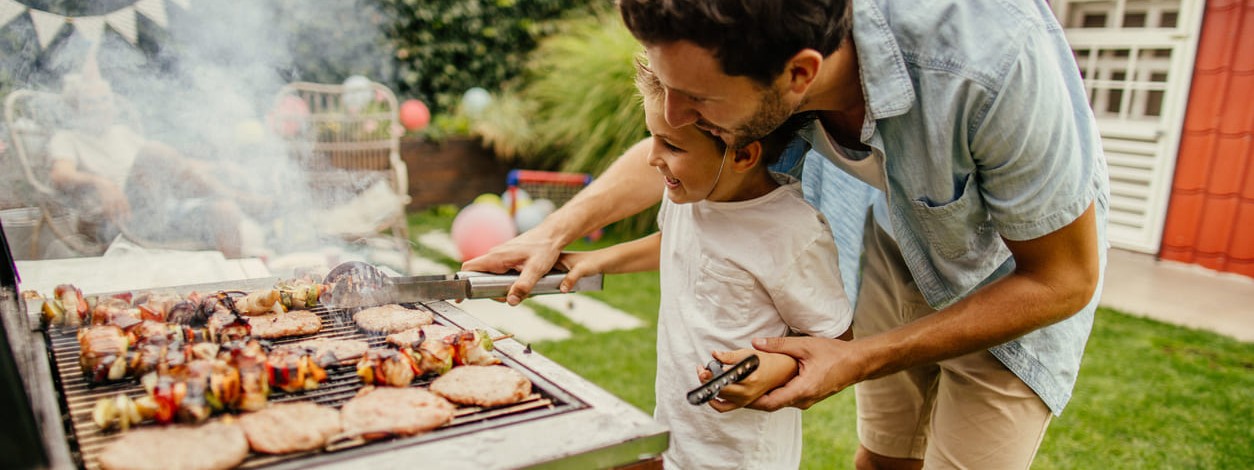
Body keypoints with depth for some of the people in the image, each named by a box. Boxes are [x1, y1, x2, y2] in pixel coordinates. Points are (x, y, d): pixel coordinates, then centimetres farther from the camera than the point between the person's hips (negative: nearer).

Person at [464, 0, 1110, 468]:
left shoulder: (991, 59, -42)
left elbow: (1065, 280, -26)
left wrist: (858, 361, -30)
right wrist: (555, 231, -12)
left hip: (1020, 274, -4)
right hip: (901, 243, 4)